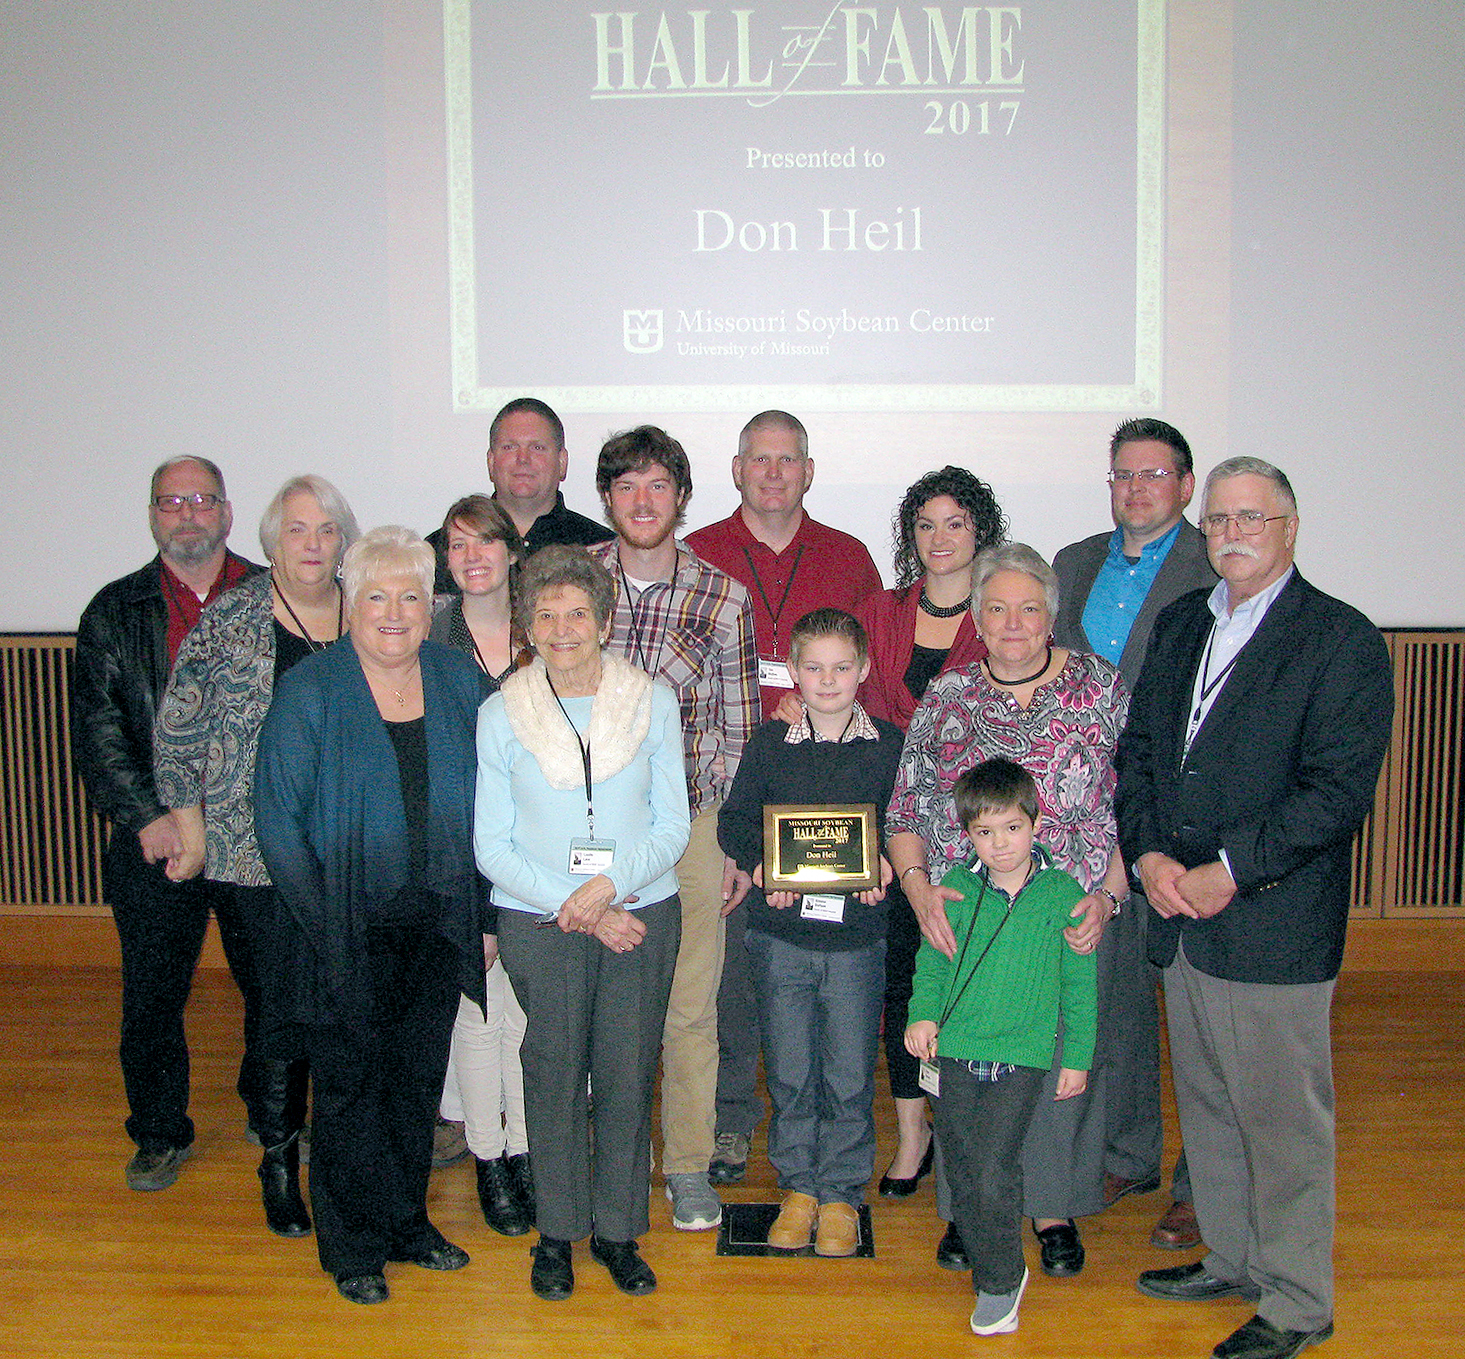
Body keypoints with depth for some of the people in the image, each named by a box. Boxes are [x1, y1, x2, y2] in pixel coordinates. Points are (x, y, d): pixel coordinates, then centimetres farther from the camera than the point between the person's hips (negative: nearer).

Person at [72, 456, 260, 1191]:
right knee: (152, 996, 8)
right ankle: (160, 1134, 29)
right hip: (155, 845, 0)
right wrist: (149, 816, -12)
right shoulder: (115, 612, 5)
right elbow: (97, 729, 0)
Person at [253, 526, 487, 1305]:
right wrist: (322, 923, -12)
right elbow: (277, 816, -8)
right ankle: (354, 1247, 26)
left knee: (419, 1078, 15)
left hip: (437, 926, 4)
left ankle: (408, 1223, 34)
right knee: (351, 1086, 8)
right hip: (348, 931, -3)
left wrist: (483, 914, 5)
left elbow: (485, 805, 8)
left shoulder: (458, 680, 2)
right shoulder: (309, 690, -9)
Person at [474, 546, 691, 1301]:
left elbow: (672, 826, 2)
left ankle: (617, 1231, 23)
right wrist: (576, 908, -11)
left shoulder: (652, 701, 2)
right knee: (553, 1075, 5)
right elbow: (492, 847, -2)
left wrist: (609, 885, -14)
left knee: (627, 1076, 5)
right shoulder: (501, 714, 0)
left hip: (641, 914, 1)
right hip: (538, 924, -1)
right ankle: (557, 1232, 24)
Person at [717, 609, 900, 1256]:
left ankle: (841, 1194, 21)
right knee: (790, 1071, 8)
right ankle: (798, 1188, 24)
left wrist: (884, 867, -10)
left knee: (849, 1075, 4)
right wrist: (763, 865, -11)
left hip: (857, 932, -1)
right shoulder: (770, 742, 4)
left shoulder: (889, 744, 3)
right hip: (781, 932, 1)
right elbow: (733, 820, 7)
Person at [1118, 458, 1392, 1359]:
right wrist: (1148, 854, -3)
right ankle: (1232, 1260, 36)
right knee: (1208, 1106, 18)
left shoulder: (1343, 641, -8)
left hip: (1274, 929, -6)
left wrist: (1229, 872, -17)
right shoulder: (1182, 624, 12)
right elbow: (1138, 749, 12)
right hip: (1182, 915, 6)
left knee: (1283, 1117, 4)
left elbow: (1339, 791, -15)